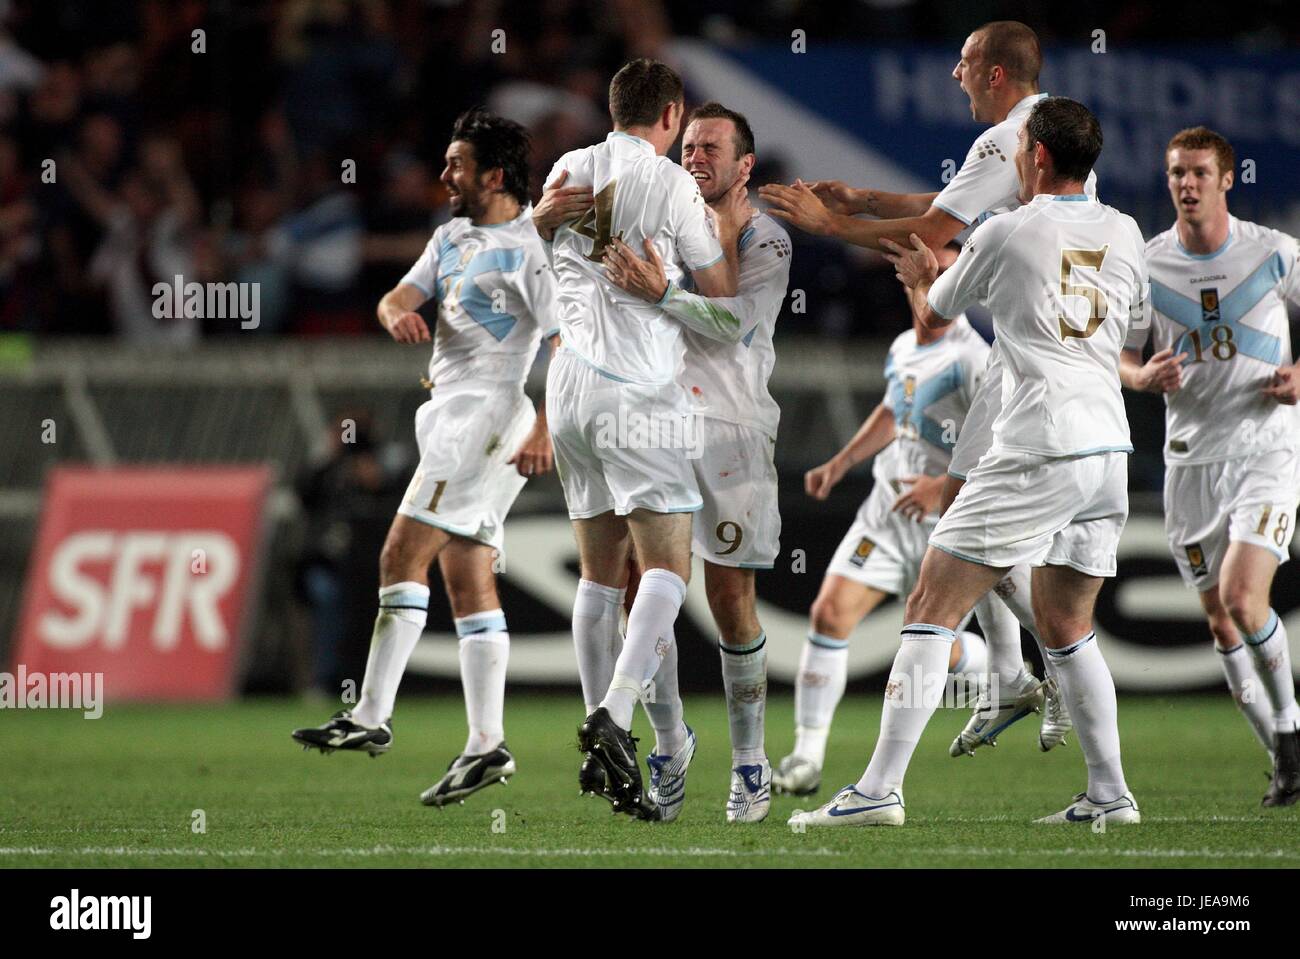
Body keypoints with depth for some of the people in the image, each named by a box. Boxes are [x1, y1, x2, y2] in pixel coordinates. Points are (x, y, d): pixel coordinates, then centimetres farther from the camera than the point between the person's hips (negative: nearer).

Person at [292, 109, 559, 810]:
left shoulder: (530, 248, -11)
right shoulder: (453, 237, 17)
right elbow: (402, 295, 8)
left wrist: (544, 428, -25)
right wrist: (398, 315, -17)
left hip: (487, 414, -9)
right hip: (450, 412, 9)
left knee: (402, 558, -13)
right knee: (467, 581, 6)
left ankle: (371, 717, -12)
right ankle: (486, 744, 5)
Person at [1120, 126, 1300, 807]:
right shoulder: (1146, 264, 2)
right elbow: (1120, 354, 12)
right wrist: (1144, 376, -10)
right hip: (1191, 455, 3)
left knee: (1243, 599, -20)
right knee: (1220, 620, 4)